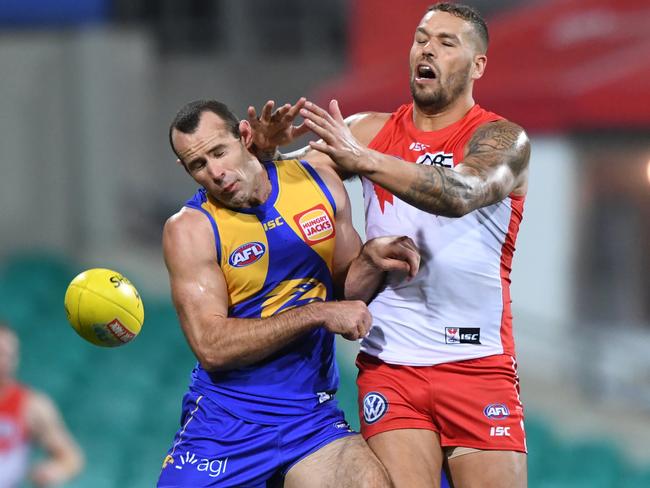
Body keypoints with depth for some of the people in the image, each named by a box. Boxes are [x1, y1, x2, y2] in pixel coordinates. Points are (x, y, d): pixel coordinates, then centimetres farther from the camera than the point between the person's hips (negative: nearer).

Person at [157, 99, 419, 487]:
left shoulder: (320, 184, 4)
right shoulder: (190, 228, -8)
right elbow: (211, 347, -17)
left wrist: (371, 261, -5)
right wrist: (317, 314, -18)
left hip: (311, 415, 2)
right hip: (225, 422, -2)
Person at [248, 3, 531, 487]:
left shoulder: (502, 139, -2)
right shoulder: (371, 130, 11)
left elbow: (459, 194, -24)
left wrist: (363, 159, -36)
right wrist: (264, 151, -15)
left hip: (479, 368, -2)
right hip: (391, 367, 2)